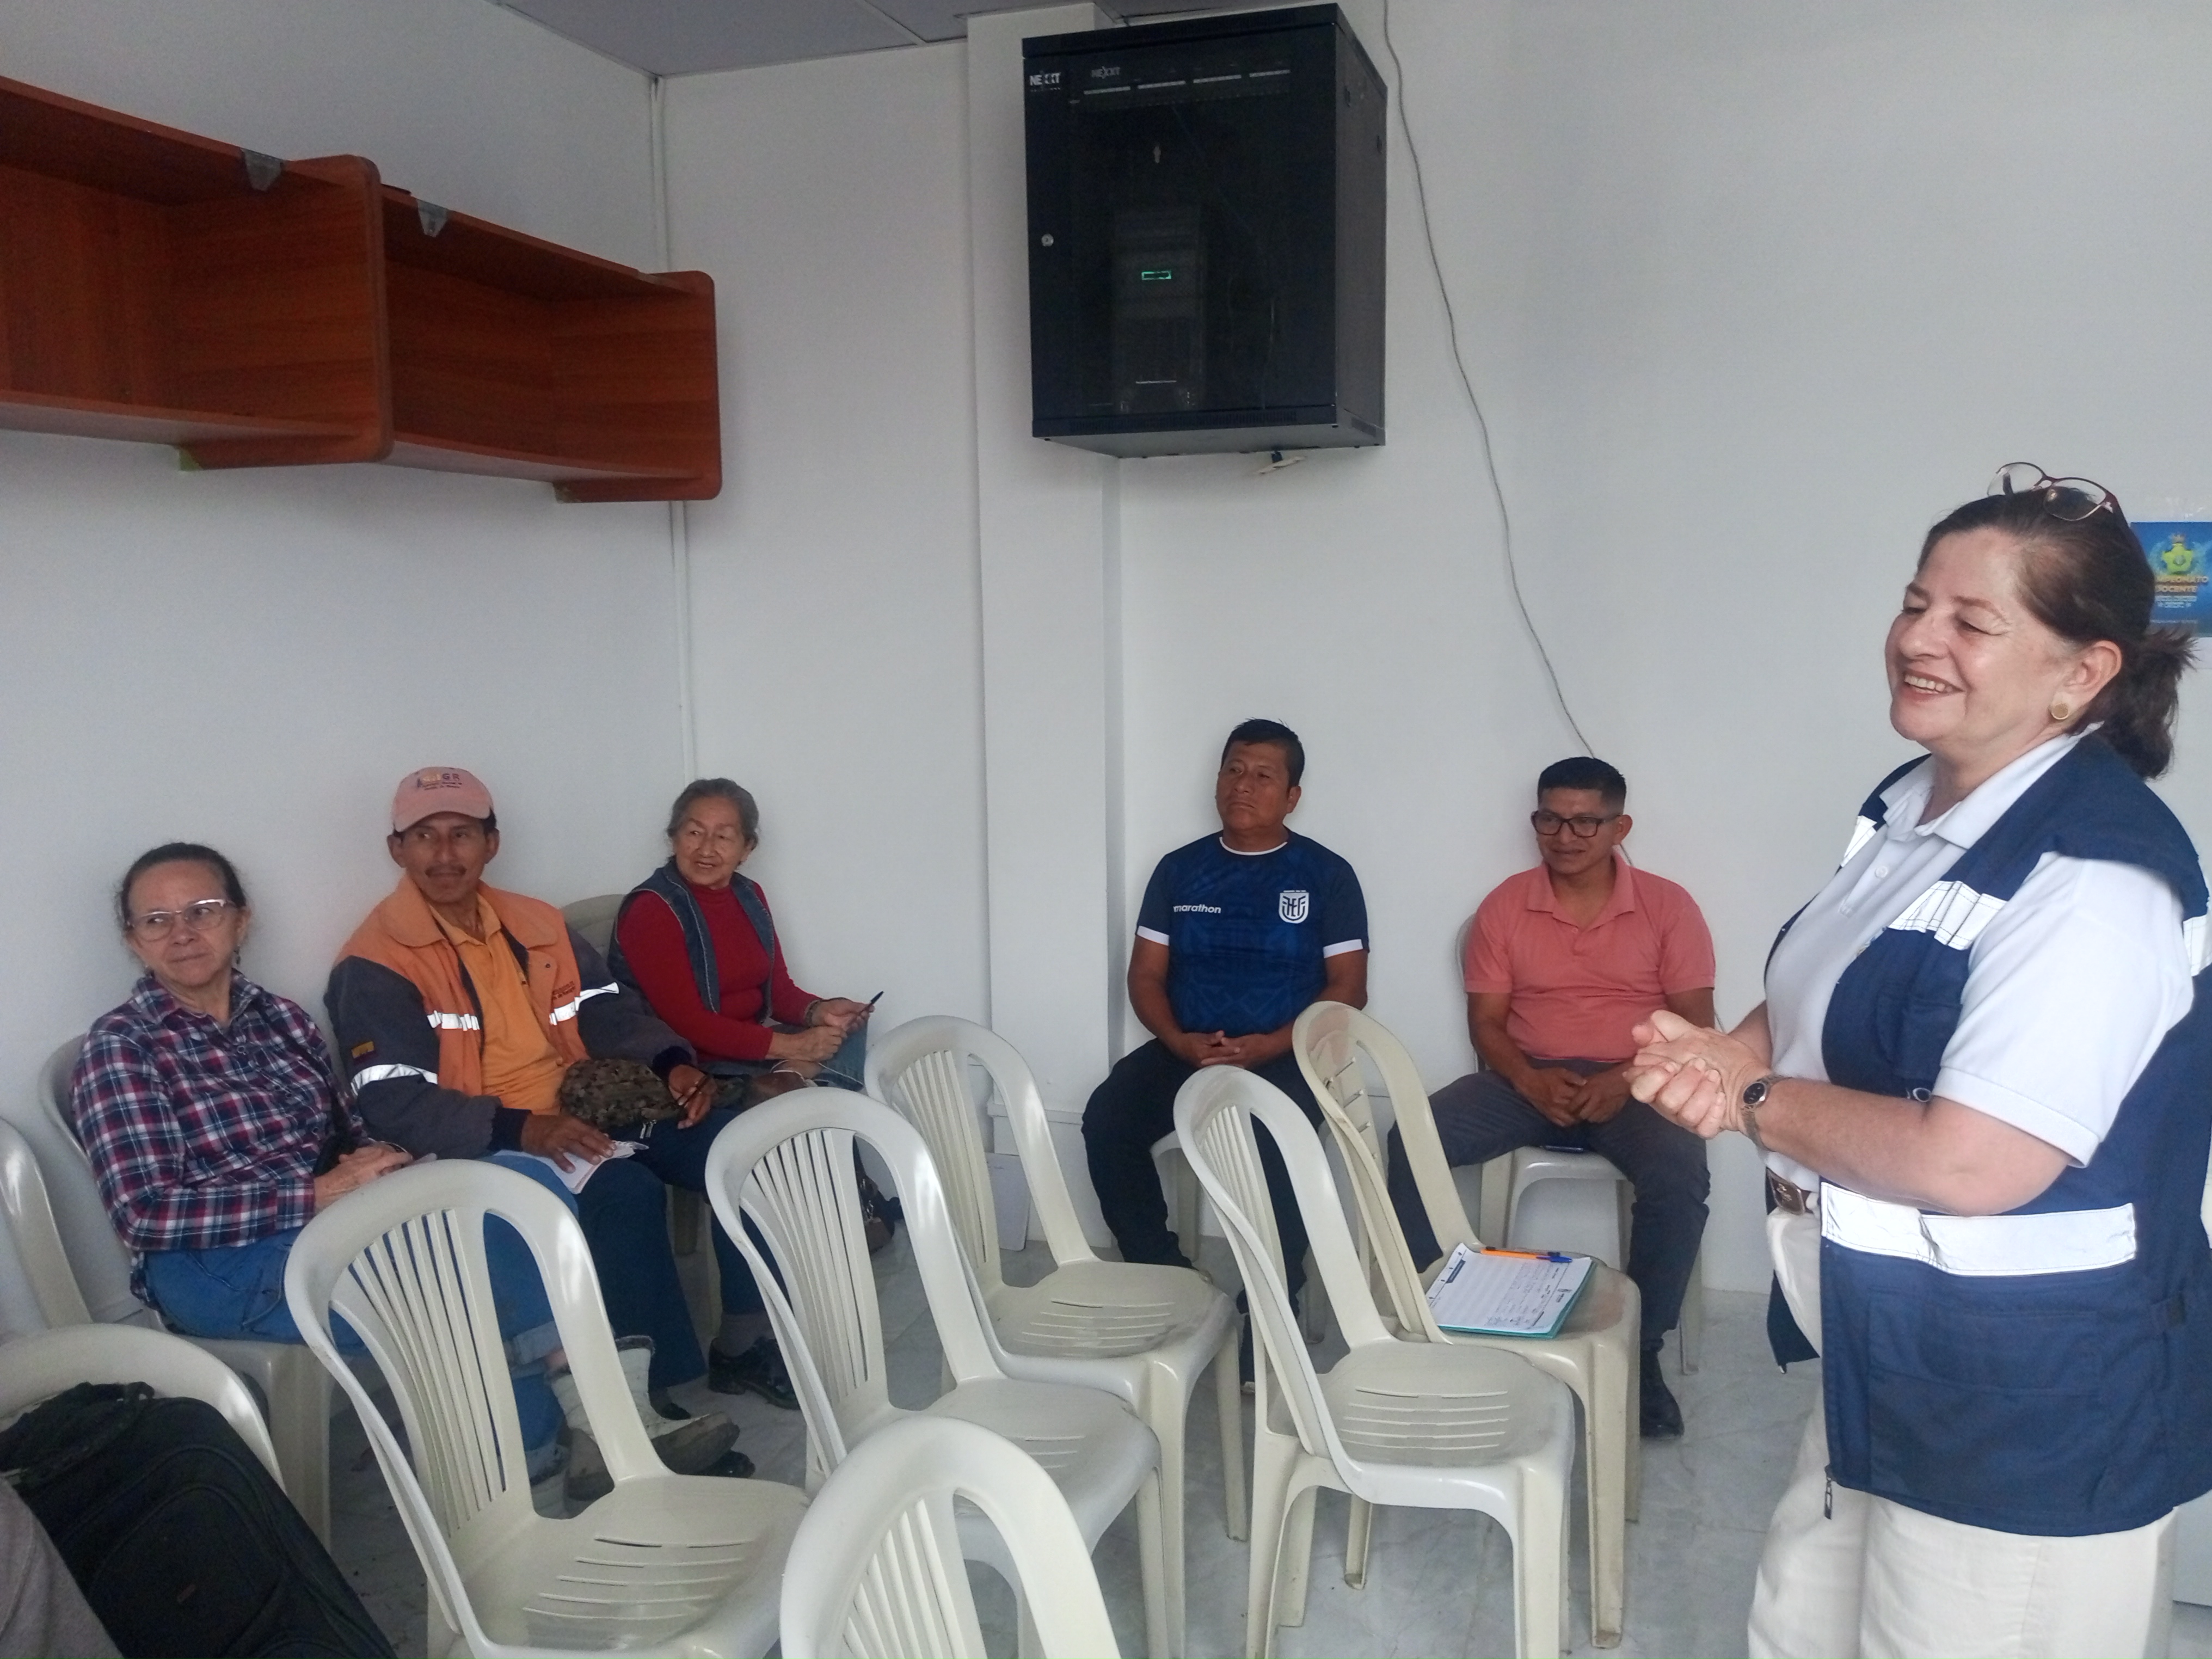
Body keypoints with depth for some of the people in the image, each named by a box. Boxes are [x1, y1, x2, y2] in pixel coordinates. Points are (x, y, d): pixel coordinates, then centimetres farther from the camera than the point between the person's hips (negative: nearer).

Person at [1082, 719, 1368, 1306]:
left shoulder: (1327, 874, 2)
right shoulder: (1179, 869, 10)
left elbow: (1348, 988, -2)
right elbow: (1146, 977, 8)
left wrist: (1267, 1047, -17)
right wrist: (1180, 1043, -12)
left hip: (1286, 1056, -3)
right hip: (1186, 1050, 3)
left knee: (1276, 1142, -34)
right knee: (1107, 1118, -24)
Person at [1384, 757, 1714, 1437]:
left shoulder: (1667, 906, -2)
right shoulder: (1505, 906, 2)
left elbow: (1694, 1023, -2)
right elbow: (1486, 1021, 3)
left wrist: (1627, 1079, -19)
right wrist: (1530, 1079, -17)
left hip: (1632, 1085, -1)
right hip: (1528, 1079, 2)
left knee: (1681, 1177, -32)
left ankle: (1641, 1348, -13)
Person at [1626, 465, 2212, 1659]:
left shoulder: (2093, 875, -25)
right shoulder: (1914, 802, 3)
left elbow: (1966, 1162, -32)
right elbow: (1831, 1013, 14)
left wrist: (1750, 1104, -17)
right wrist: (1722, 1054, -8)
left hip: (2034, 1403, -9)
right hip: (1886, 1346, 9)